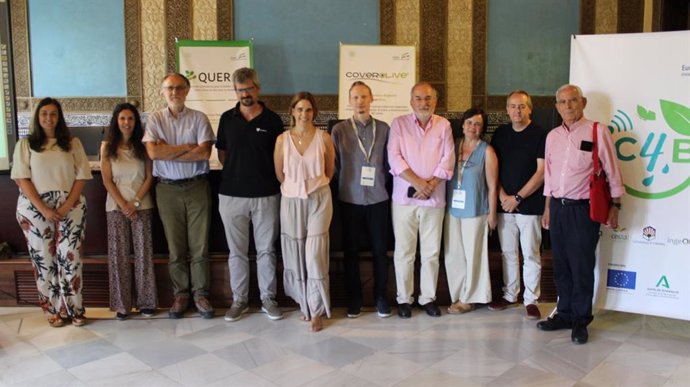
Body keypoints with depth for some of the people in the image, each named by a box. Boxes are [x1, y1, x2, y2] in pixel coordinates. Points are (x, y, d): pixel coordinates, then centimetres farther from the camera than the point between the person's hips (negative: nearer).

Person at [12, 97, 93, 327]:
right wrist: (43, 209, -13)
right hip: (35, 209, 0)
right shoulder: (25, 145, 5)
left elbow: (81, 176, 3)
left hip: (70, 208, 0)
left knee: (70, 257, -2)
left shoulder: (72, 143, 8)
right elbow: (22, 179, -3)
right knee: (43, 259, 3)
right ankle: (54, 310, 12)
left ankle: (73, 308, 7)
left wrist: (67, 206, -9)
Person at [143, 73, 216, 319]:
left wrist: (168, 152, -11)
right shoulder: (155, 119, 5)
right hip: (167, 189, 1)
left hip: (197, 186, -1)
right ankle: (181, 295, 18)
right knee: (175, 246, 7)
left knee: (199, 245, 2)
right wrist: (187, 147, -10)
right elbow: (153, 152, -9)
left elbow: (204, 152, -12)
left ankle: (200, 294, 13)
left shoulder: (198, 118, 1)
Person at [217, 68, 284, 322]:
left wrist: (269, 178, 0)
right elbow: (222, 153, 13)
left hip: (266, 195, -1)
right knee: (237, 252, 8)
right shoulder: (227, 119, 5)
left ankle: (268, 298, 19)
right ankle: (239, 300, 19)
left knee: (266, 250, 7)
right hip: (232, 195, 1)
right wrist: (236, 173, 4)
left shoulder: (272, 120, 1)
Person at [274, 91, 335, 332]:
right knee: (296, 254, 7)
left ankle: (316, 311, 5)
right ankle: (304, 303, 23)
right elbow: (279, 174, 10)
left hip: (319, 200, -2)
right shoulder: (283, 139, 0)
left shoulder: (324, 138, -2)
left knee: (315, 254, -6)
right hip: (291, 201, 2)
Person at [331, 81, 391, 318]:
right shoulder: (339, 130, 0)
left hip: (378, 198, 1)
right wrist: (346, 184, 1)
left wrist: (380, 182, 2)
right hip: (350, 199, 0)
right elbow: (334, 165, 3)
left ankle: (381, 297, 20)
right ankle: (354, 298, 19)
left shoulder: (383, 128, 3)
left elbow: (389, 162, 8)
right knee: (351, 250, 7)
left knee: (380, 250, 6)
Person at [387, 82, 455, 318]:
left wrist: (431, 184, -12)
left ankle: (428, 297, 17)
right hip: (404, 197, -1)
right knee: (404, 250, 3)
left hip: (434, 198, 1)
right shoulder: (399, 123, 3)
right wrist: (417, 182, -15)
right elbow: (394, 157, -6)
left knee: (431, 251, 5)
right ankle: (404, 299, 14)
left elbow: (448, 159, 1)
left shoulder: (443, 125, 8)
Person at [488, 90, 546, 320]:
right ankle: (509, 295, 23)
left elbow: (541, 171, -8)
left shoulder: (540, 135, -4)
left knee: (531, 254, 1)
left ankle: (531, 300, 10)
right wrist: (502, 194, -3)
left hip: (529, 205, -4)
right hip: (505, 204, 4)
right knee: (508, 252, 12)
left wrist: (518, 197, -11)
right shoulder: (500, 133, 10)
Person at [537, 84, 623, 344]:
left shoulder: (598, 132, -4)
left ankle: (580, 320, 14)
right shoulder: (553, 136, 11)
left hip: (583, 208, -5)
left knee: (581, 266, 0)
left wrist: (615, 206, -4)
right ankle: (565, 314, 24)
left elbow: (612, 171, -2)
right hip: (558, 207, 5)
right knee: (561, 265, 11)